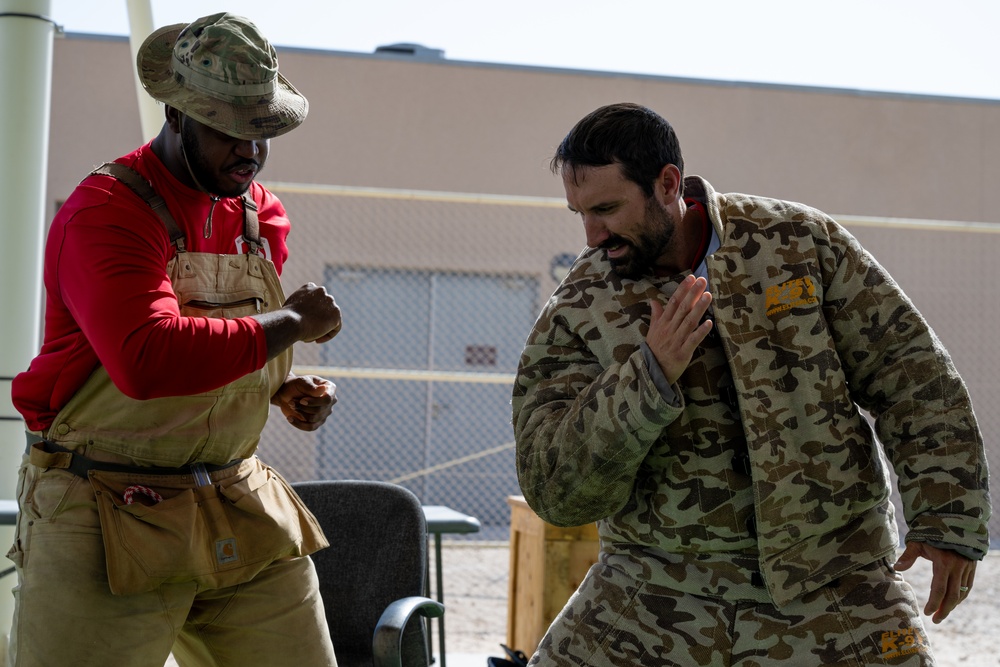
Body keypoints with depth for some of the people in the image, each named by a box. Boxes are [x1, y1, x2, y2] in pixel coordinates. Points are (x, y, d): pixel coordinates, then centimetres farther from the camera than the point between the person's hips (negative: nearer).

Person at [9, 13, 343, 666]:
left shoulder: (264, 214, 10)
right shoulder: (106, 211, -15)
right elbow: (149, 359, -33)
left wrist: (288, 390, 6)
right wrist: (290, 323, -21)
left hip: (244, 513, 7)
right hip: (107, 521, -6)